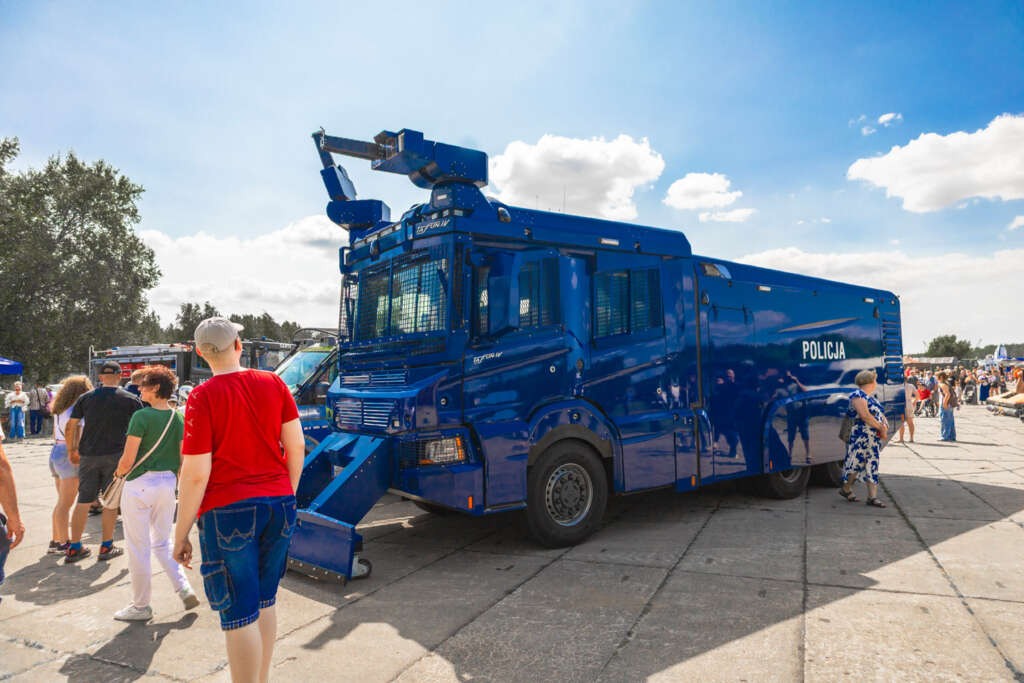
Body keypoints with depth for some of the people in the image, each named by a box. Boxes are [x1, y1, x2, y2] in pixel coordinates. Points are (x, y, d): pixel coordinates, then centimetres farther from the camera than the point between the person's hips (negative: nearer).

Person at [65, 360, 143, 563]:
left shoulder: (86, 398, 4)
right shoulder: (130, 400, -2)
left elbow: (70, 427, 6)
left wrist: (71, 450, 18)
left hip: (88, 455, 3)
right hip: (116, 455, -3)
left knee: (84, 501, 10)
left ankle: (74, 548, 16)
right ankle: (106, 547, 12)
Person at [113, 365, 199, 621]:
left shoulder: (142, 416, -15)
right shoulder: (179, 419, 4)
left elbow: (128, 459, -15)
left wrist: (119, 473, 5)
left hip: (140, 485, -6)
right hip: (168, 483, 6)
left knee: (138, 548, 7)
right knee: (162, 543, 21)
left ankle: (141, 606, 18)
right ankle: (184, 588, 9)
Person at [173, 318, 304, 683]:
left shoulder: (202, 397, -10)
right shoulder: (274, 384, 2)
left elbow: (195, 475, -12)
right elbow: (296, 447, 4)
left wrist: (181, 535, -2)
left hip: (229, 512, -5)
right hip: (278, 503, 5)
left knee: (239, 615, 5)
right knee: (265, 602, 20)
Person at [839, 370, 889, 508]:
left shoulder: (871, 398, 19)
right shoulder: (857, 395, -11)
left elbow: (881, 415, 18)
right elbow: (865, 416, -21)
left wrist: (884, 427, -3)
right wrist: (881, 428, -14)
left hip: (874, 438, 9)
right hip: (860, 436, -9)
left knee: (872, 465, 5)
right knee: (856, 462, -3)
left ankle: (872, 497, 6)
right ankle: (846, 489, 16)